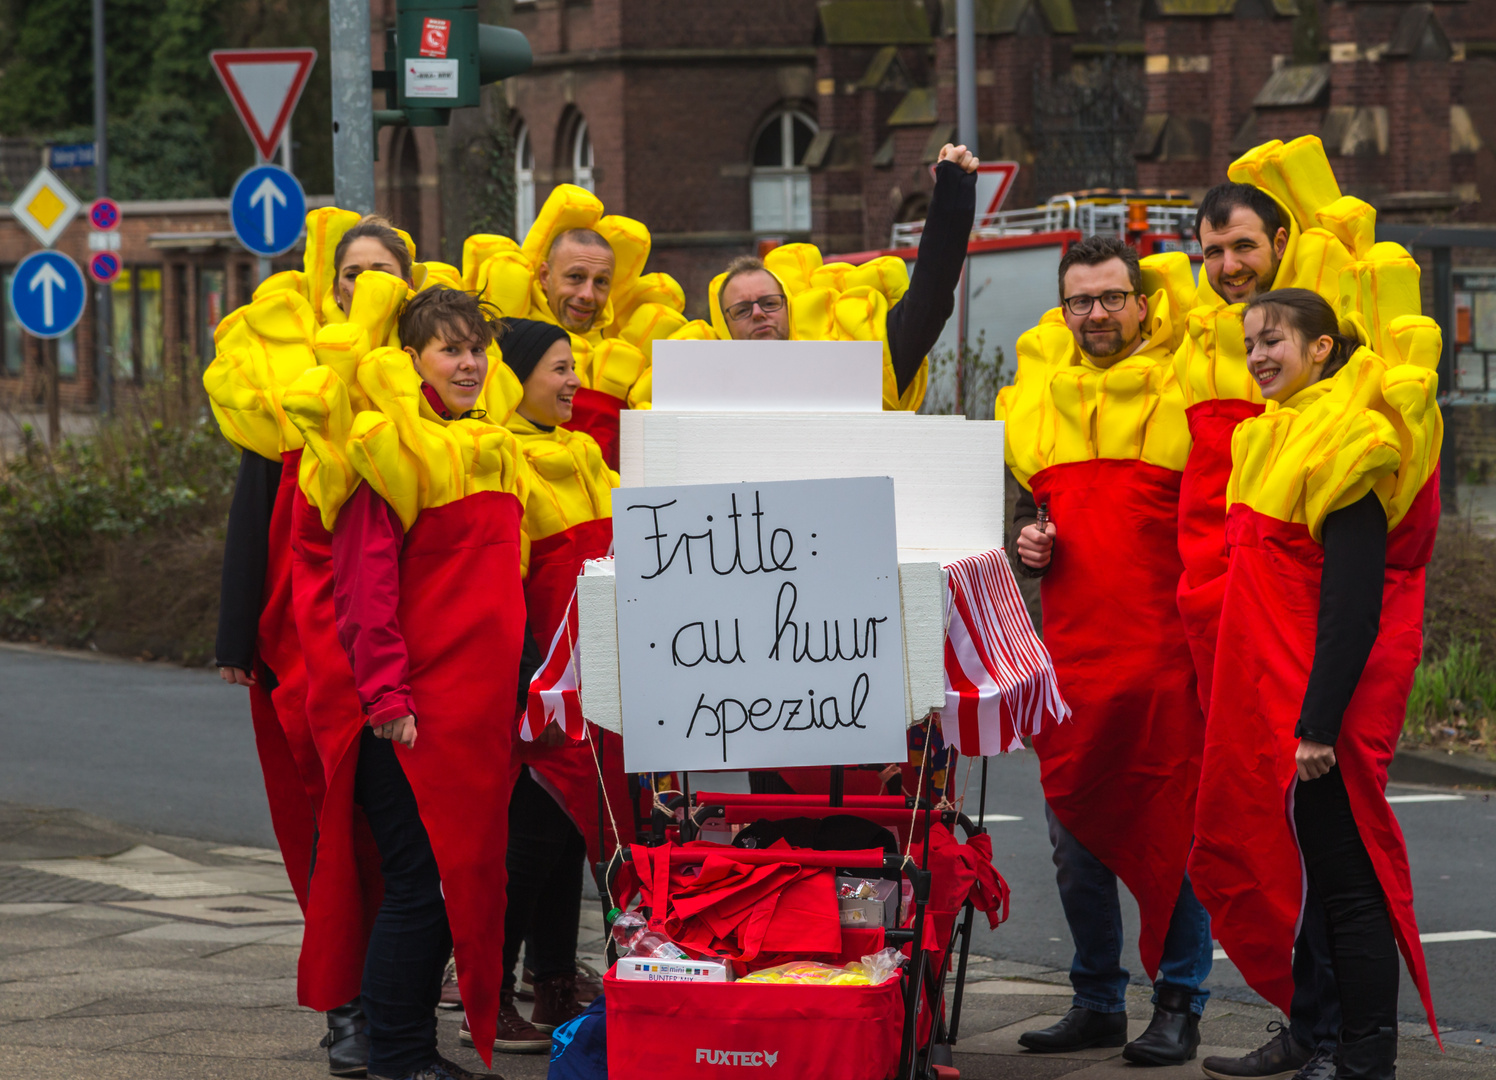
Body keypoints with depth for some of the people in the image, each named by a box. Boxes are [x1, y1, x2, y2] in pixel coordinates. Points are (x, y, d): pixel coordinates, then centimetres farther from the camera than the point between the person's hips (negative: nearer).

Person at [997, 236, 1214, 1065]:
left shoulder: (1183, 392, -1)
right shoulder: (1038, 398, 13)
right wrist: (1028, 546, 3)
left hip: (1168, 653, -5)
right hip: (1071, 653, 5)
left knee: (1174, 833, -2)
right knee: (1076, 838, 9)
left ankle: (1178, 1005, 6)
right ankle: (1096, 1003, 20)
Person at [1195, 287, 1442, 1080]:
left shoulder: (1345, 440, -14)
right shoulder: (1275, 435, 15)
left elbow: (1352, 602, -19)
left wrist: (1319, 722, -23)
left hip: (1322, 710, -9)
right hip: (1270, 704, 9)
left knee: (1342, 878, -5)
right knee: (1282, 867, 12)